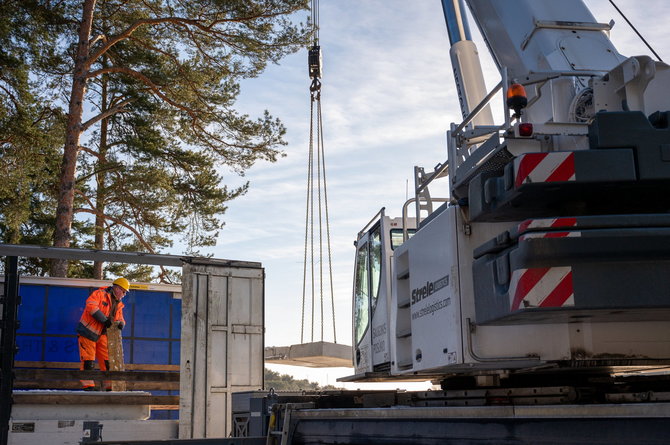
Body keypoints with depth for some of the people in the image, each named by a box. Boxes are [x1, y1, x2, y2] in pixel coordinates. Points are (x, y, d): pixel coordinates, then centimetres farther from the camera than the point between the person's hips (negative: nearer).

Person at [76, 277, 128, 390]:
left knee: (107, 361, 5)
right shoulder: (100, 294, -10)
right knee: (88, 361, -7)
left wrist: (121, 323, -13)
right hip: (88, 332, -7)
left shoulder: (118, 305, 14)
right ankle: (88, 385, -1)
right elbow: (91, 306, -26)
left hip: (102, 335, 7)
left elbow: (120, 319, 14)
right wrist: (105, 320, -28)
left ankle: (110, 386, 9)